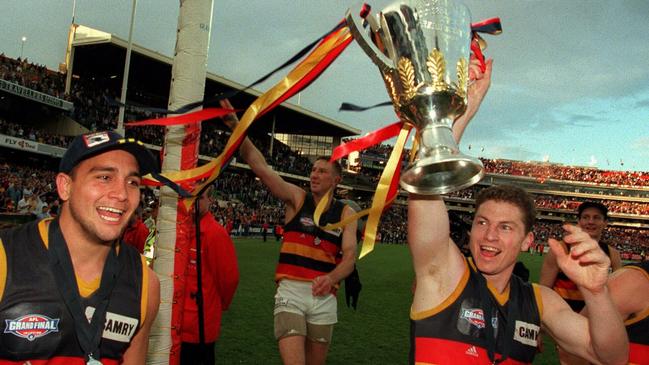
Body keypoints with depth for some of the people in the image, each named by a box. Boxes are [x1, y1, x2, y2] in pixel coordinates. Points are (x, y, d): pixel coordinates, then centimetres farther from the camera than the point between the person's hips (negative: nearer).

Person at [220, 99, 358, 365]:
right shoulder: (297, 198, 2)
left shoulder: (345, 213, 5)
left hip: (324, 296, 2)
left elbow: (350, 255, -6)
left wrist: (331, 278, -28)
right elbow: (259, 166, -8)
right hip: (291, 290, -2)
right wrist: (236, 126, -19)